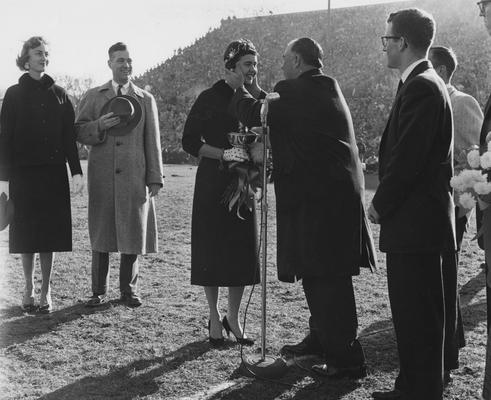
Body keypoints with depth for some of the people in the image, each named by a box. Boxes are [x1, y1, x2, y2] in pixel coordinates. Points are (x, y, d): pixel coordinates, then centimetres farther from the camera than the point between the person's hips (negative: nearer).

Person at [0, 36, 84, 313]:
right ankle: (29, 288, 17)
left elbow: (69, 135, 7)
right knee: (27, 231, 3)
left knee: (50, 231, 2)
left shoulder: (59, 94, 9)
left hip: (54, 172, 1)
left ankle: (46, 291, 11)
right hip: (24, 172, -1)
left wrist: (76, 171, -2)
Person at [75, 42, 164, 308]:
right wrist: (99, 126, -13)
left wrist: (155, 178, 3)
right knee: (101, 235, 4)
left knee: (132, 234, 4)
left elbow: (152, 142, 8)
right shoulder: (93, 97, 10)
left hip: (134, 177, 0)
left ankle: (128, 289, 18)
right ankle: (99, 291, 15)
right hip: (102, 176, 0)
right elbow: (78, 132, 7)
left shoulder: (145, 100, 11)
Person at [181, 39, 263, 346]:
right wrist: (224, 153, -20)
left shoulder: (256, 100, 9)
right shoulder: (210, 98, -4)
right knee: (211, 251, 1)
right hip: (213, 185, -4)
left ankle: (233, 318, 18)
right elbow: (190, 141, -6)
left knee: (243, 251, 3)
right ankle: (215, 318, 17)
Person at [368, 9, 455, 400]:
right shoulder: (425, 84, 16)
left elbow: (407, 158, -21)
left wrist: (381, 204, -9)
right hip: (414, 221, 10)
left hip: (416, 221, -10)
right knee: (410, 312, 17)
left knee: (418, 315, -2)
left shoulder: (421, 87, -16)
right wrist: (385, 202, 12)